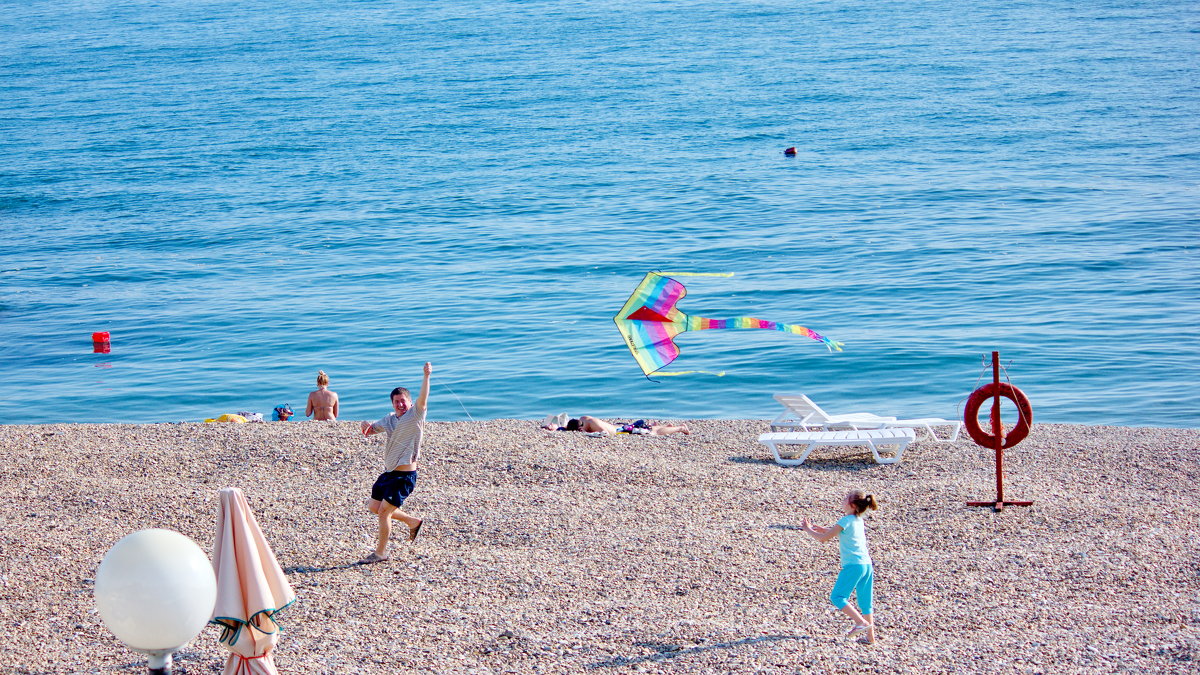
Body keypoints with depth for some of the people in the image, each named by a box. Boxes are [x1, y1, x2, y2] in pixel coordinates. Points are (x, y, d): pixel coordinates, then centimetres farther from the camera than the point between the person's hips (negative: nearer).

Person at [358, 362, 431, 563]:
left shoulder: (415, 416, -10)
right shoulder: (390, 418, 11)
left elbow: (422, 400, -27)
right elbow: (373, 429, 14)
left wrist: (427, 376, -42)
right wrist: (367, 425, -12)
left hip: (405, 476, -8)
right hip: (388, 472, 9)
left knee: (384, 511, -8)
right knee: (374, 507, 16)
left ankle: (381, 552, 7)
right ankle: (413, 522, 32)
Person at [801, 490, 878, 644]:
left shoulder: (846, 521, -10)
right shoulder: (859, 520, 15)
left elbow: (823, 538, -7)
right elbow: (835, 532, 29)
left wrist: (808, 530, 8)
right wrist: (817, 528, 22)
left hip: (853, 565, -8)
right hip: (867, 565, 8)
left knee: (837, 597, -3)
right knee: (865, 602, 12)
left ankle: (861, 622, -14)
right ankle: (870, 636, 12)